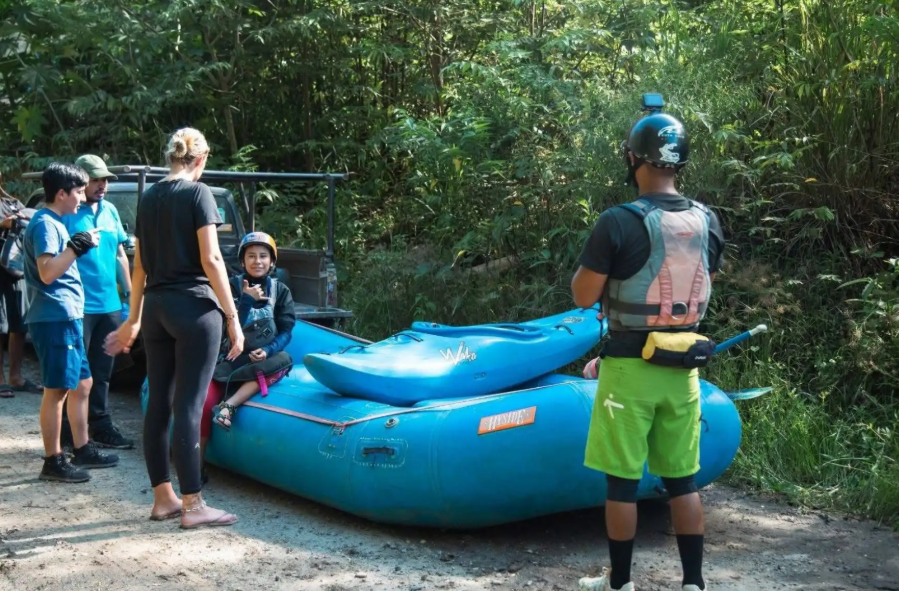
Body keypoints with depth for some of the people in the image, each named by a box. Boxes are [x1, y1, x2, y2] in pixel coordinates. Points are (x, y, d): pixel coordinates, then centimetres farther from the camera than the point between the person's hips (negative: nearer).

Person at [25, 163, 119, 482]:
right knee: (57, 390, -5)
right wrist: (78, 246, -22)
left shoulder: (54, 223, 18)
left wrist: (78, 246, 21)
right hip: (54, 318, -10)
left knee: (82, 384, 16)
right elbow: (47, 273, -24)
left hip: (67, 317, 10)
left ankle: (83, 450, 25)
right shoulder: (45, 223, -13)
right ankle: (53, 461, 1)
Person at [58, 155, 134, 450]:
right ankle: (69, 431, 6)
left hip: (109, 305, 7)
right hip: (79, 306, -7)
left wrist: (129, 293, 17)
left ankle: (100, 426, 22)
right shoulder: (68, 212, -9)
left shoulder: (110, 210, 13)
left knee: (101, 372, 14)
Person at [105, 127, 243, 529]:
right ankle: (192, 505, -2)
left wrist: (133, 320, 24)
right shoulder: (197, 193, -8)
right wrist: (232, 318, -12)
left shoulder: (148, 198, 12)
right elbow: (210, 260, -14)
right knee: (188, 406, -6)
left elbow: (140, 265, 17)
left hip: (155, 307, 7)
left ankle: (163, 498, 18)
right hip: (194, 307, -7)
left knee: (158, 403, 10)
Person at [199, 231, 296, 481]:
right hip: (235, 356, 0)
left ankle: (229, 405, -38)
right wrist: (247, 300, -19)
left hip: (265, 357, 1)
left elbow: (286, 331, -1)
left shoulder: (281, 291, 5)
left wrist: (268, 350, -19)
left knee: (283, 360, -35)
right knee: (206, 399, -24)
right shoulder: (233, 286, 3)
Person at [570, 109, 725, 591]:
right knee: (682, 479, 14)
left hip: (631, 368, -5)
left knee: (623, 480, 6)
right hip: (683, 368, 5)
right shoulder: (707, 221, 1)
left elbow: (584, 297, -12)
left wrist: (591, 262, 5)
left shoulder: (619, 222, -17)